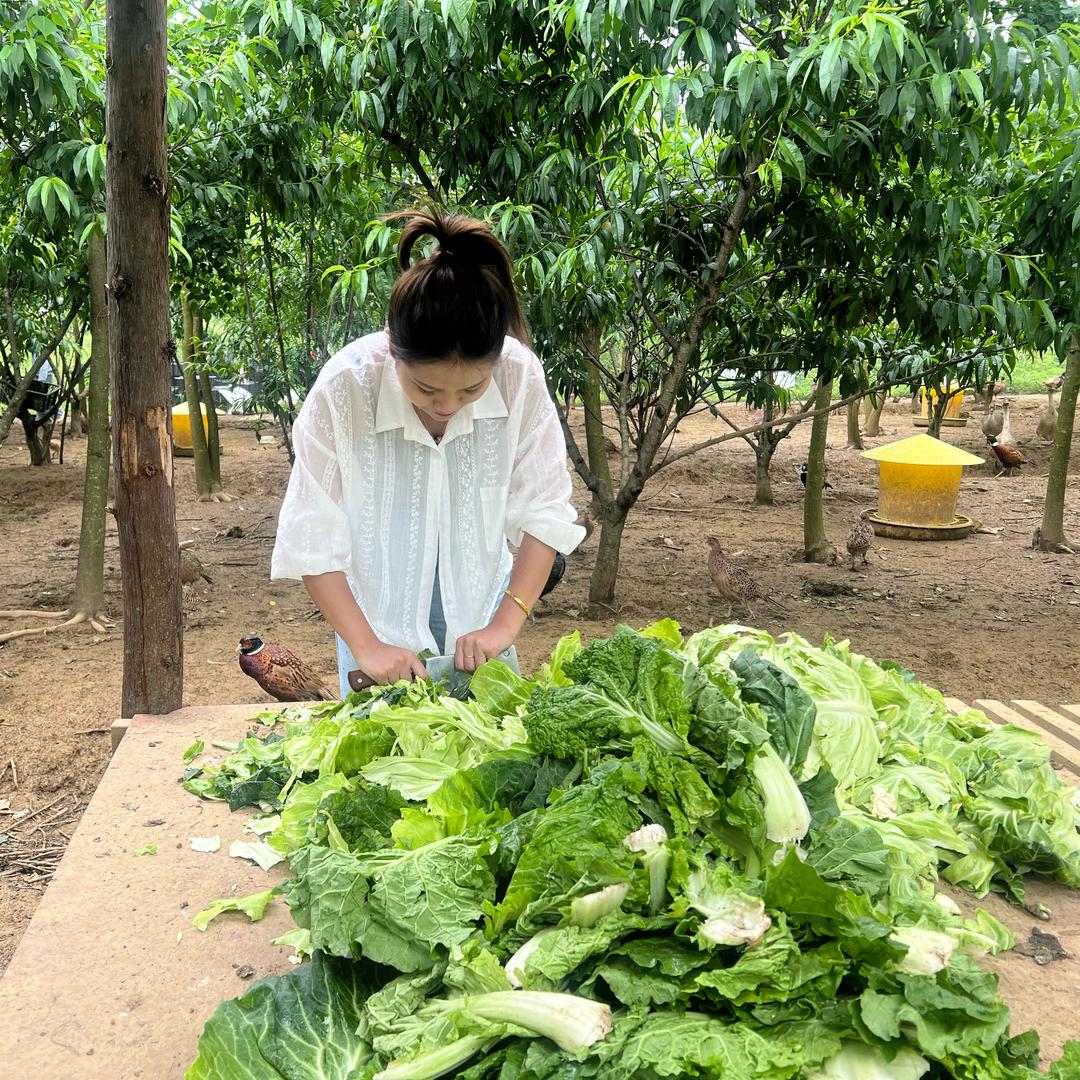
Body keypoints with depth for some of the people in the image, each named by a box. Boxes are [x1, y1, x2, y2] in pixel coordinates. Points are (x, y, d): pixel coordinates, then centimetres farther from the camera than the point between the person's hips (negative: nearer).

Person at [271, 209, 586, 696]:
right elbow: (310, 538, -19)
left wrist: (505, 624, -21)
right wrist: (367, 646, -22)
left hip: (478, 618, 2)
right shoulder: (344, 387, -26)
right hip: (378, 622, -1)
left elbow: (544, 512, -14)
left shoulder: (520, 376, -22)